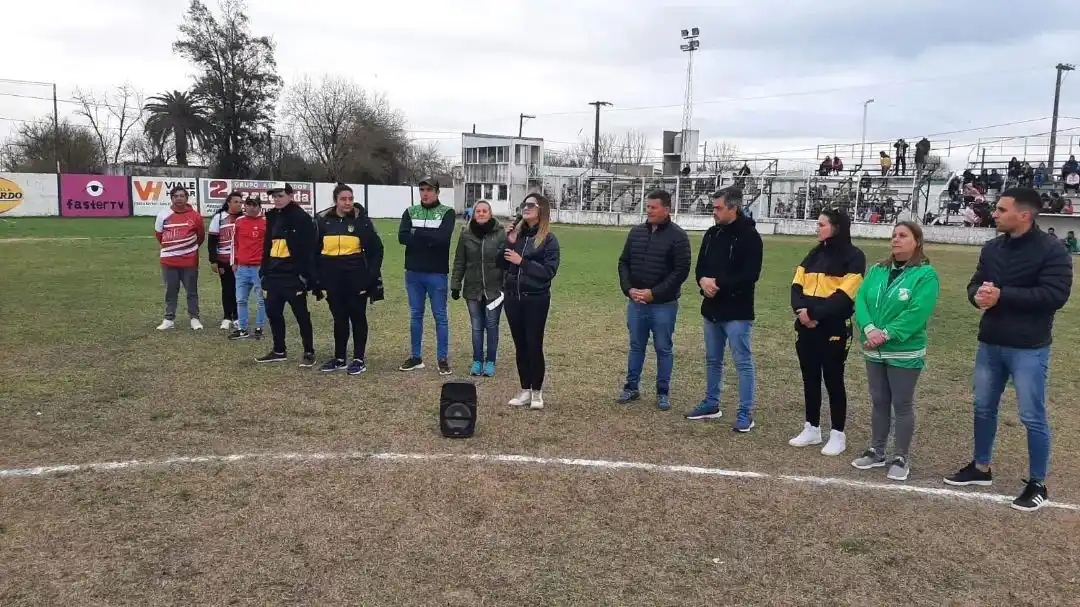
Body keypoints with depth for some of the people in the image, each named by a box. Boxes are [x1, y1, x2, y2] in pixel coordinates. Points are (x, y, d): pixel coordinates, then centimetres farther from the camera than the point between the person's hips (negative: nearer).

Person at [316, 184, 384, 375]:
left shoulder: (361, 220, -4)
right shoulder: (324, 221, 6)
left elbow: (376, 249, -2)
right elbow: (316, 251, 11)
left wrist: (372, 275, -8)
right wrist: (317, 277, 7)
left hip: (356, 275, -3)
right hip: (332, 276, 3)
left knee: (357, 317, 5)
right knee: (339, 318, 12)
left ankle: (359, 359, 13)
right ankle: (339, 359, 21)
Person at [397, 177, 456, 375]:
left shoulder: (447, 212, -2)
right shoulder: (410, 212, 8)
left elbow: (443, 238, -18)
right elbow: (402, 236, -7)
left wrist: (417, 234, -10)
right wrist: (430, 240, -14)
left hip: (437, 273, -4)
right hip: (413, 272, 4)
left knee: (440, 316, 2)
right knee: (415, 315, 11)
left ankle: (443, 359, 8)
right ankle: (416, 357, 20)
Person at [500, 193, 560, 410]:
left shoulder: (549, 239, -7)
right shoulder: (515, 233, 6)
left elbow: (549, 270, -14)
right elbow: (501, 264, 6)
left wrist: (522, 261, -18)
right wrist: (508, 242, -8)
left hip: (536, 299, -5)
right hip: (512, 297, 5)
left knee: (534, 345, 0)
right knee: (520, 345, 10)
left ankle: (537, 392, 13)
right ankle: (525, 391, 20)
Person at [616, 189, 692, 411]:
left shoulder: (678, 236, -8)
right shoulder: (636, 232, 7)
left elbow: (681, 270, -13)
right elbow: (624, 262, 11)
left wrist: (654, 293, -17)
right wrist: (629, 289, -5)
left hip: (663, 304, -4)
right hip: (636, 302, 4)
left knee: (663, 349, 6)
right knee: (636, 346, 13)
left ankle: (663, 392, 16)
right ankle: (632, 387, 24)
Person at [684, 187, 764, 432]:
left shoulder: (749, 236, -12)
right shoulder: (712, 233, 10)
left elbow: (751, 275, -19)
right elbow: (700, 266, 13)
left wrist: (718, 283, -20)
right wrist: (703, 280, -10)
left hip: (737, 311, -8)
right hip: (711, 309, 8)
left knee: (743, 362, -1)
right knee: (713, 360, 17)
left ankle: (746, 413, 6)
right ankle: (711, 404, 30)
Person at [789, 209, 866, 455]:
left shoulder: (854, 257, -7)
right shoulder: (815, 254, 13)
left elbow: (844, 295, -17)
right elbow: (797, 285, 7)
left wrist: (814, 313, -21)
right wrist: (801, 309, -12)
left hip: (834, 330, -6)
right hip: (807, 327, 6)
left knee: (833, 380, 2)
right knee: (810, 378, 12)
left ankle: (838, 435, 14)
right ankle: (812, 429, 24)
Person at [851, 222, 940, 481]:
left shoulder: (926, 274, -10)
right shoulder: (877, 271, 7)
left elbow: (917, 312, -20)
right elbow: (861, 300, -2)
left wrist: (886, 334, -24)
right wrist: (869, 328, -19)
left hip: (905, 353, -5)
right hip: (874, 351, 5)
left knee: (902, 404, 5)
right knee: (879, 401, 15)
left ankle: (901, 458, 17)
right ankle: (877, 452, 28)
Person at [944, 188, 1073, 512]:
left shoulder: (1051, 250, -13)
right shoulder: (992, 248, 7)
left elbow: (1055, 295, -21)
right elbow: (975, 283, 12)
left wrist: (1002, 295, -24)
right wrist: (978, 295, -13)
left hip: (1029, 349, -6)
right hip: (990, 344, 6)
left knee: (1032, 417, 2)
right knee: (983, 408, 16)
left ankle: (1038, 484, 16)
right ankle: (981, 468, 33)